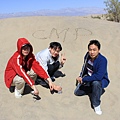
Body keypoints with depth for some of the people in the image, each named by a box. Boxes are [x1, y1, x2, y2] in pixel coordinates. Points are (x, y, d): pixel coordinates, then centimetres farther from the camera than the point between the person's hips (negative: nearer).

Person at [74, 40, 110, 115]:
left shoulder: (102, 60, -32)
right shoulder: (87, 56, -11)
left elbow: (98, 76, -40)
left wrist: (83, 79, -30)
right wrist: (81, 77, -2)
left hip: (101, 80, -6)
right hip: (89, 79, 7)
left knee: (96, 83, -41)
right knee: (77, 92, 1)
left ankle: (96, 105, -18)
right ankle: (98, 90, 16)